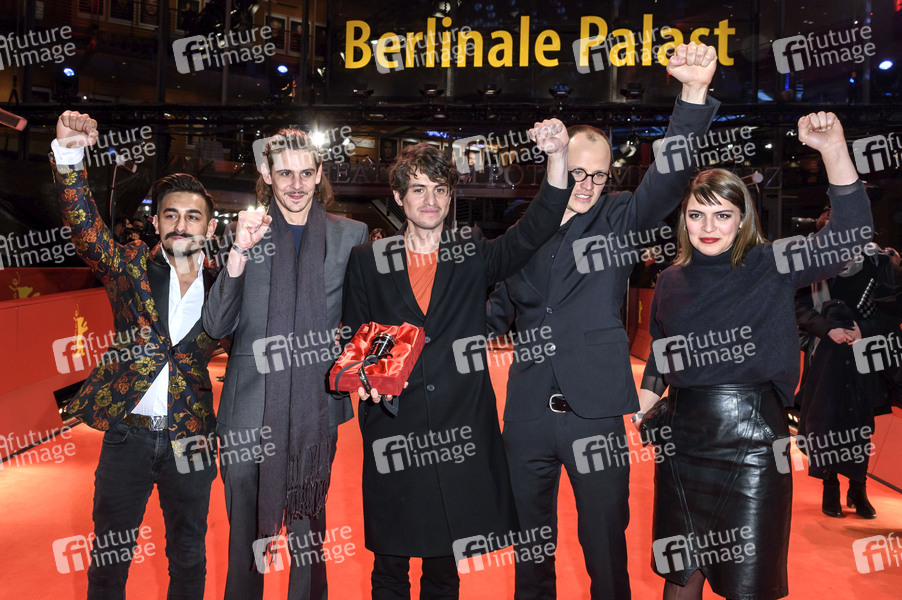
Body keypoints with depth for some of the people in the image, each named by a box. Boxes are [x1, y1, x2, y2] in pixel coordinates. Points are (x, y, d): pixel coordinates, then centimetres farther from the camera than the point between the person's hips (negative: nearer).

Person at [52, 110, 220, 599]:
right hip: (127, 434, 0)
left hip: (190, 439, 1)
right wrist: (69, 156, -34)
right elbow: (86, 229, -17)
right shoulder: (131, 267, -1)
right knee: (109, 555, 14)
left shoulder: (222, 287, 2)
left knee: (188, 558, 16)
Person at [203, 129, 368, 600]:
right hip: (250, 411, 0)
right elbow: (216, 326, -3)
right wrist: (239, 252, -15)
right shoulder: (244, 232, 4)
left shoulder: (350, 235, 5)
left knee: (309, 535, 9)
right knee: (244, 539, 8)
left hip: (316, 409, 0)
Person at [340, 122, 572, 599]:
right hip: (392, 429, 0)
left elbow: (532, 231, -9)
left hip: (459, 430, 1)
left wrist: (558, 156, -21)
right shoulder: (367, 261, 6)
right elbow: (353, 340, 10)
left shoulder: (474, 254, 6)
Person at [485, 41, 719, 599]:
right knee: (530, 546, 18)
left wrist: (695, 92, -31)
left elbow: (669, 175, -16)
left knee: (606, 546, 10)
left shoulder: (620, 218, 0)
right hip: (528, 413, 3)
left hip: (595, 409, -2)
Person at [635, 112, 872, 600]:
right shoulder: (671, 282, 6)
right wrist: (637, 413, 9)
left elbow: (850, 235, -18)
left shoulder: (772, 266, -4)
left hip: (753, 441, -3)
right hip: (682, 440, 3)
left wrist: (834, 151, -27)